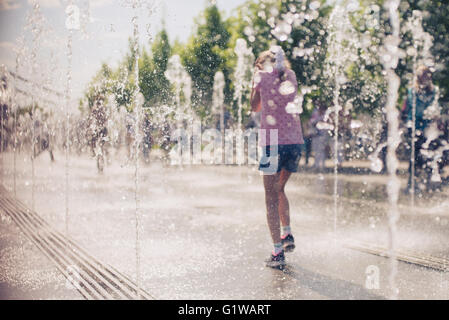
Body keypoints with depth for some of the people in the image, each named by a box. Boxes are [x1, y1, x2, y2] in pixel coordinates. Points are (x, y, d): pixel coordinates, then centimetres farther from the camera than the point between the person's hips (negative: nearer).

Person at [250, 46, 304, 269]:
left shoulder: (261, 76, 5)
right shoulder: (290, 75, 13)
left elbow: (254, 107, 16)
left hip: (272, 142, -4)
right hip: (295, 141, 4)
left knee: (272, 196, 0)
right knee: (279, 189, 24)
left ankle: (278, 252, -4)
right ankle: (287, 235, 18)